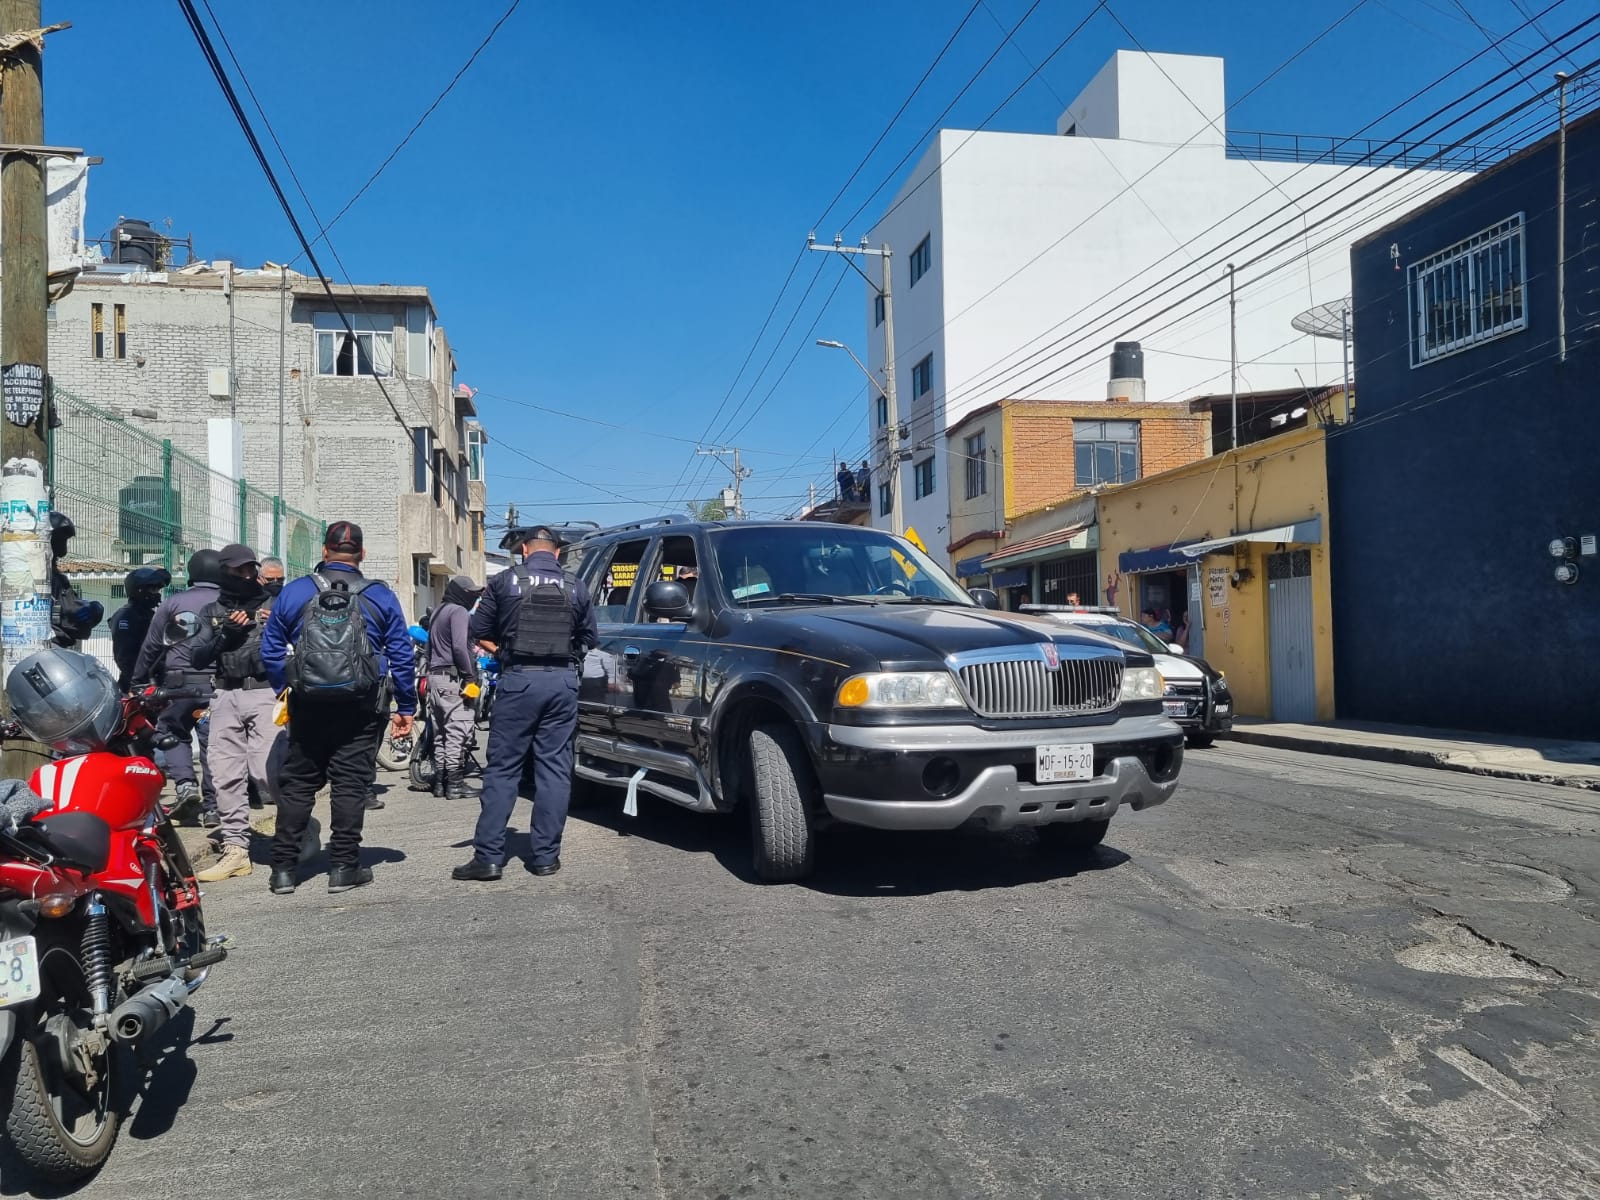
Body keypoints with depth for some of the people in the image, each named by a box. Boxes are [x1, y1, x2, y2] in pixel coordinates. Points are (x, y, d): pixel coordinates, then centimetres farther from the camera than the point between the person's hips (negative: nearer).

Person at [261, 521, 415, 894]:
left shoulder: (294, 592, 2)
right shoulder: (381, 596, 0)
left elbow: (270, 650, 7)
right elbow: (401, 655, 1)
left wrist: (281, 689, 20)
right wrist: (406, 707, 7)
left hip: (308, 705, 1)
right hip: (361, 707, -1)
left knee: (297, 783, 11)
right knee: (351, 783, 5)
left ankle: (283, 868, 13)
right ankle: (344, 867, 7)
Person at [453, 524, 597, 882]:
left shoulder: (505, 581, 0)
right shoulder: (576, 588, 6)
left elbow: (478, 631, 5)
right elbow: (590, 640, 11)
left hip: (519, 680, -2)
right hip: (563, 681, 2)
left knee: (502, 769, 3)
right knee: (554, 770, 6)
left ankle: (488, 856, 2)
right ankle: (545, 855, 9)